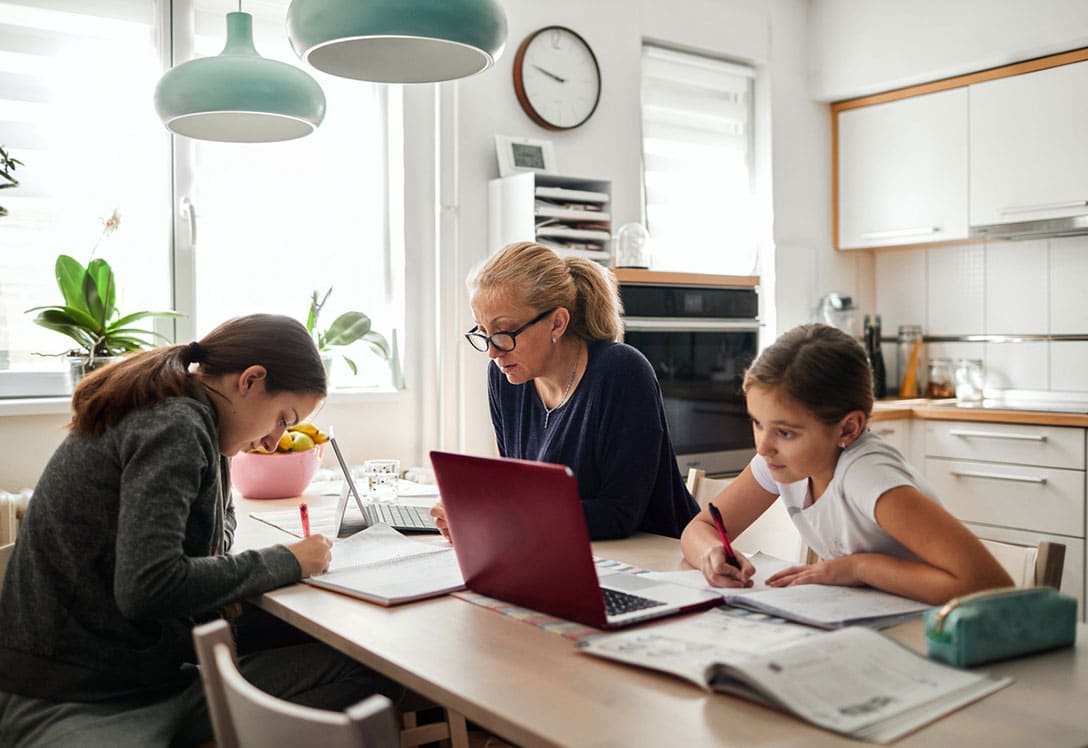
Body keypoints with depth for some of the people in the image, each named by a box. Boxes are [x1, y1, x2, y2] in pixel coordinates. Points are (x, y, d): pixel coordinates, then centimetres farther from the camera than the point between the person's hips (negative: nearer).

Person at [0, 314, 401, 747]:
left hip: (164, 679, 9)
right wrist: (284, 562, -14)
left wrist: (217, 570, 4)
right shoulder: (174, 426, -16)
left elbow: (219, 511, 27)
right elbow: (146, 587, -27)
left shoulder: (185, 419, 11)